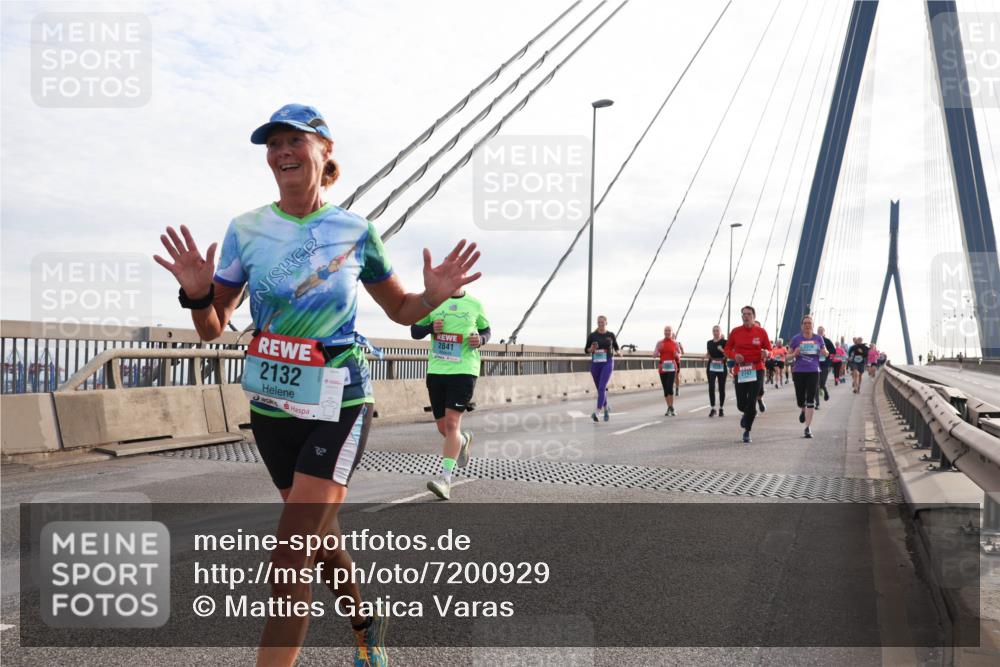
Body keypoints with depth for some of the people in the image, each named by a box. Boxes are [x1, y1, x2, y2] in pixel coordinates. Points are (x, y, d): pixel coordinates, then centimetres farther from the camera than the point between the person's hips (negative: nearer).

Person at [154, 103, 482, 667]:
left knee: (289, 561, -11)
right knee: (321, 535, 20)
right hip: (272, 407, 4)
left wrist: (434, 295, -13)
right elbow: (212, 329, 2)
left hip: (338, 407, -4)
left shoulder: (357, 232, -4)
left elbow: (400, 309, 8)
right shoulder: (246, 229, 0)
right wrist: (198, 294, -20)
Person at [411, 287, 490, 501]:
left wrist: (480, 339, -6)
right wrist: (431, 328, -10)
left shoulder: (475, 305, 4)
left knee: (452, 423, -15)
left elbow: (486, 330, 18)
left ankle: (445, 478, -15)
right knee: (443, 428, 10)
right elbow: (414, 331, 11)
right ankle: (463, 439, 44)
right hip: (436, 370, 3)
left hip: (464, 370, -3)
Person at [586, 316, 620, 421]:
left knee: (602, 388, -17)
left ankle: (597, 412, -24)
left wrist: (617, 352, 6)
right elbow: (586, 350, 5)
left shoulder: (611, 335, 3)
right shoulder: (592, 335, 2)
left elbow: (616, 347, 21)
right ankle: (606, 409, 35)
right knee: (600, 388, 12)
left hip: (607, 363, -2)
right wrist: (591, 349, -12)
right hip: (595, 364, 2)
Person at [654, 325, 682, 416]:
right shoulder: (660, 343, 6)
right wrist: (659, 349, -17)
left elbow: (679, 355, 13)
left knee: (670, 387, -17)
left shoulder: (675, 343, 5)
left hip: (672, 367, -2)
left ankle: (671, 408, -11)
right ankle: (669, 408, 15)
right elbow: (654, 354, 1)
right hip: (662, 367, 2)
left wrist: (677, 355, -9)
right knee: (665, 388, 6)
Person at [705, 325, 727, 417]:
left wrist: (722, 350, -24)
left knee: (721, 388, 5)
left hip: (721, 366, -3)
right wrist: (706, 356, 0)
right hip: (711, 366, 3)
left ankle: (721, 409, 15)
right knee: (711, 387, -6)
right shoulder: (709, 343, 11)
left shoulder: (724, 342, -1)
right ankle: (713, 409, 0)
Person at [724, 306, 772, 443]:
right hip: (740, 370, 1)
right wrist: (734, 355, -12)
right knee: (741, 404, 1)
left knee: (751, 403, -5)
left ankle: (747, 431, 12)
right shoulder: (735, 332, 3)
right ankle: (748, 414, 39)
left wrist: (766, 353, -17)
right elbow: (727, 349, 9)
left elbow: (769, 349, 7)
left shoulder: (761, 332, 2)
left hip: (757, 370, -1)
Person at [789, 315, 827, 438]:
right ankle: (803, 410, 42)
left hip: (813, 372, 0)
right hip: (799, 372, 0)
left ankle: (808, 428, -3)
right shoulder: (796, 339, -1)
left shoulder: (818, 338, 4)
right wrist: (794, 354, -18)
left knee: (810, 401, -6)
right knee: (800, 400, 5)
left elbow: (825, 352, 16)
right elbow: (788, 356, 4)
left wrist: (824, 352, -8)